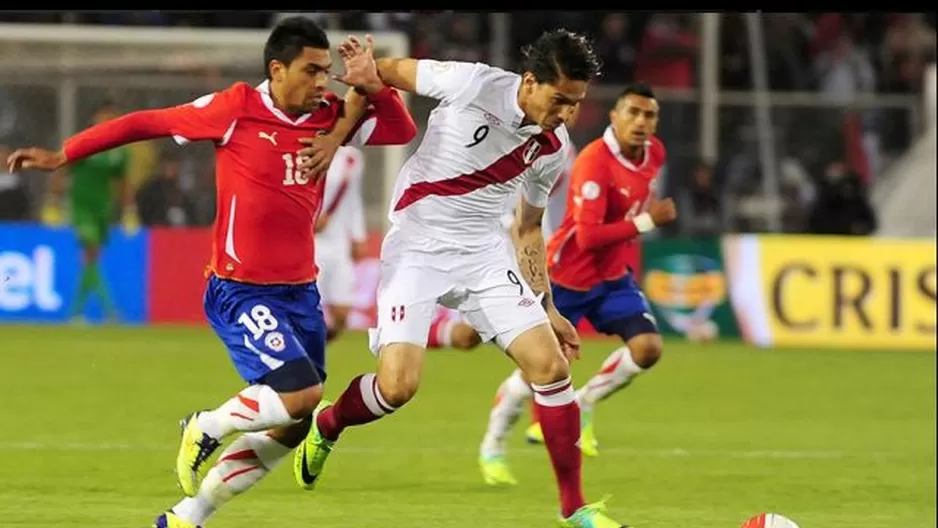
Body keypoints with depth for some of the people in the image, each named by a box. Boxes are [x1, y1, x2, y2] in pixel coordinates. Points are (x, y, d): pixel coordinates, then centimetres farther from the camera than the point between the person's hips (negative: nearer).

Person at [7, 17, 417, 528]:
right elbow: (147, 122, -4)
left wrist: (371, 85, -11)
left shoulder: (330, 116, 4)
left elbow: (402, 131, 8)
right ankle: (205, 429, 5)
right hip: (240, 292, -7)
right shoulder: (237, 108, -12)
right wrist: (63, 155, 1)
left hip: (300, 291, 7)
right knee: (301, 393, -24)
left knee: (290, 429, 8)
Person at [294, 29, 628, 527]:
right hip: (417, 247, -5)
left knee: (551, 364, -6)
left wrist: (547, 307, 16)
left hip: (485, 256, 5)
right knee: (398, 384, -17)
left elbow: (528, 228, 15)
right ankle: (324, 427, 18)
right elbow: (393, 70, -4)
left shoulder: (553, 149, 0)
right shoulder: (474, 85, -19)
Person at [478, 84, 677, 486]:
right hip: (565, 279, -6)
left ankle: (582, 406, 12)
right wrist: (646, 222, -32)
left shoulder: (654, 153, -3)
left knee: (647, 348, -13)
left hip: (612, 277, 6)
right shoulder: (594, 163, -28)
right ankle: (493, 445, 24)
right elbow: (588, 237, -33)